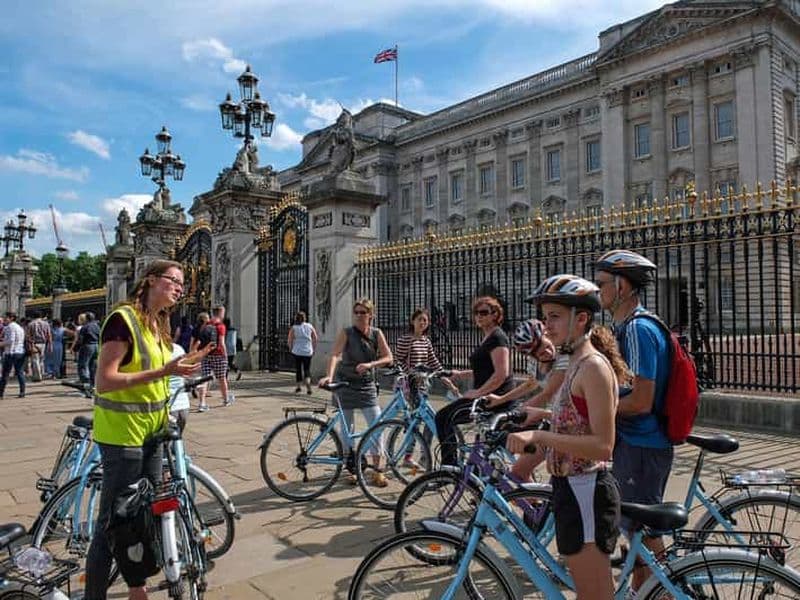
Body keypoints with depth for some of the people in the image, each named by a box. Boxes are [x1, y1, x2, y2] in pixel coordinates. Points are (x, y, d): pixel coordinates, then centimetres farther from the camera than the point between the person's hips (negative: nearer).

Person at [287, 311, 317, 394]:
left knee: (298, 369, 12)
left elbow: (289, 341, -3)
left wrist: (290, 349, 13)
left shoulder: (293, 328, -3)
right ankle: (308, 387, -13)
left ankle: (298, 386, 17)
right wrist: (314, 349, 14)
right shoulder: (310, 326, 3)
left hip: (297, 351, -1)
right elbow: (315, 339, 4)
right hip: (308, 352, 1)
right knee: (307, 369, 6)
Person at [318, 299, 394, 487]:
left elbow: (388, 358, -8)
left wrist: (370, 364, -24)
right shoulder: (346, 333, -10)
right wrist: (329, 376, -41)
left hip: (367, 386, 2)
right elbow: (334, 355, -24)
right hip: (346, 384, -2)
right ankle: (349, 467, 24)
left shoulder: (376, 333, -2)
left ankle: (377, 471, 5)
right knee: (347, 427, 7)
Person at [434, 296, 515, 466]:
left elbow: (501, 374, -24)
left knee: (445, 418, -14)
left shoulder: (497, 337, -14)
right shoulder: (487, 337, 17)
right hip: (486, 396, 10)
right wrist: (460, 374, 18)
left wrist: (478, 392, -20)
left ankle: (449, 466, -4)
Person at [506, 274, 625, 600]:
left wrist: (538, 436, -30)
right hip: (573, 488, 10)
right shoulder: (578, 363, 10)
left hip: (585, 491, -10)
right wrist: (545, 414, 19)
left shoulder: (594, 366, -19)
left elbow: (603, 446, -25)